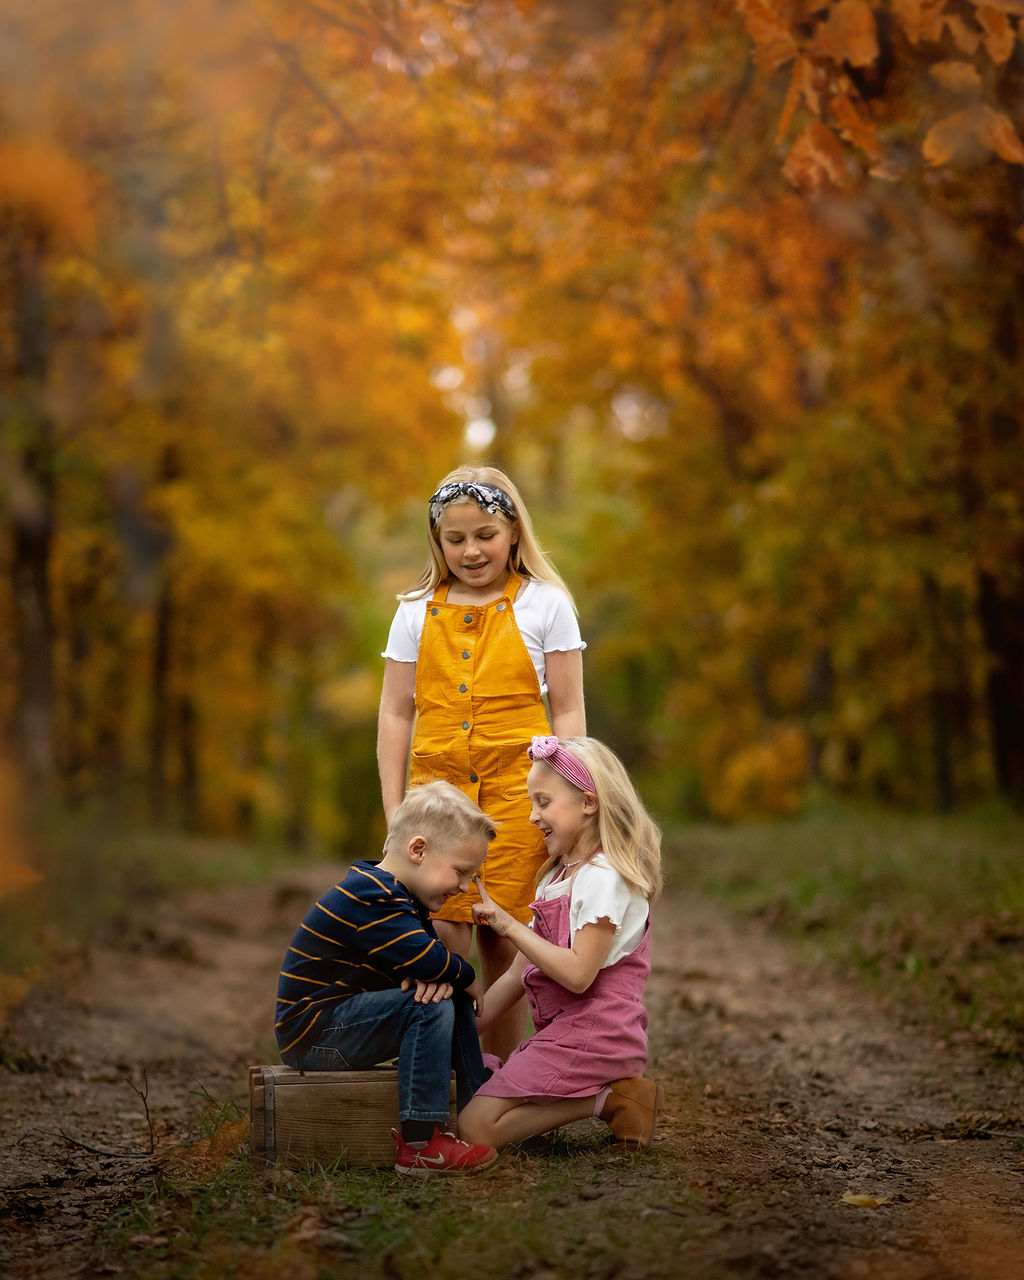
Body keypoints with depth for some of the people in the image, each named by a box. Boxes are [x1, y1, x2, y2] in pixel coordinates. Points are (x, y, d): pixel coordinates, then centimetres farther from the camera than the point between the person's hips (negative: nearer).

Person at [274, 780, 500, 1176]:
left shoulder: (403, 898, 12)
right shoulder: (370, 898, -23)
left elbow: (425, 960, 7)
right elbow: (426, 958, -29)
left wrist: (440, 976, -18)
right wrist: (466, 979, -8)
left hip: (343, 1016, 11)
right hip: (311, 1034, -11)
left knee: (450, 994, 11)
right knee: (430, 1006, -25)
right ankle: (420, 1143, -26)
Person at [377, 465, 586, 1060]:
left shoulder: (545, 605, 4)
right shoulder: (417, 612, 10)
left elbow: (568, 712, 5)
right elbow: (396, 714, 11)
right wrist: (394, 808, 5)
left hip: (516, 791, -2)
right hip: (437, 788, 2)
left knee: (502, 935, -1)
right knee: (442, 931, -8)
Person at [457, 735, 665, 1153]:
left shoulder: (603, 877, -14)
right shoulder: (557, 876, 17)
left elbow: (578, 974, -22)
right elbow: (520, 973, 16)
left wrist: (511, 926, -18)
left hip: (591, 1034, -10)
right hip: (561, 1031, 10)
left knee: (476, 1127, -16)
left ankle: (609, 1099, -9)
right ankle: (608, 1090, 4)